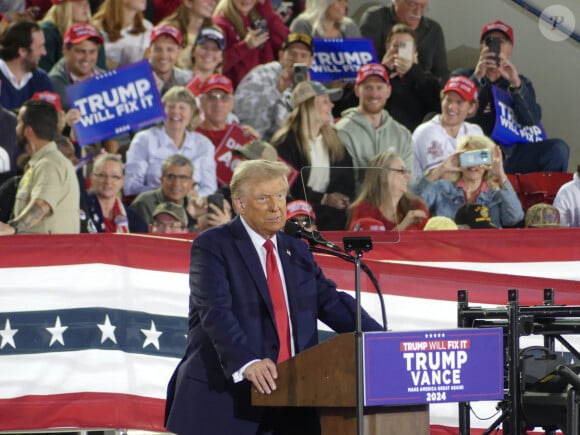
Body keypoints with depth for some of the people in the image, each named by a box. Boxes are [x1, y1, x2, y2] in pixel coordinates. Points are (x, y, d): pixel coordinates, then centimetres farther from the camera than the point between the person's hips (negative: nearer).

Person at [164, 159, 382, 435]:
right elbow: (215, 312, -17)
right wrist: (247, 363, -34)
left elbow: (331, 303, 12)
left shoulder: (296, 251, 17)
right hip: (225, 398, -5)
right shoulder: (212, 246, -4)